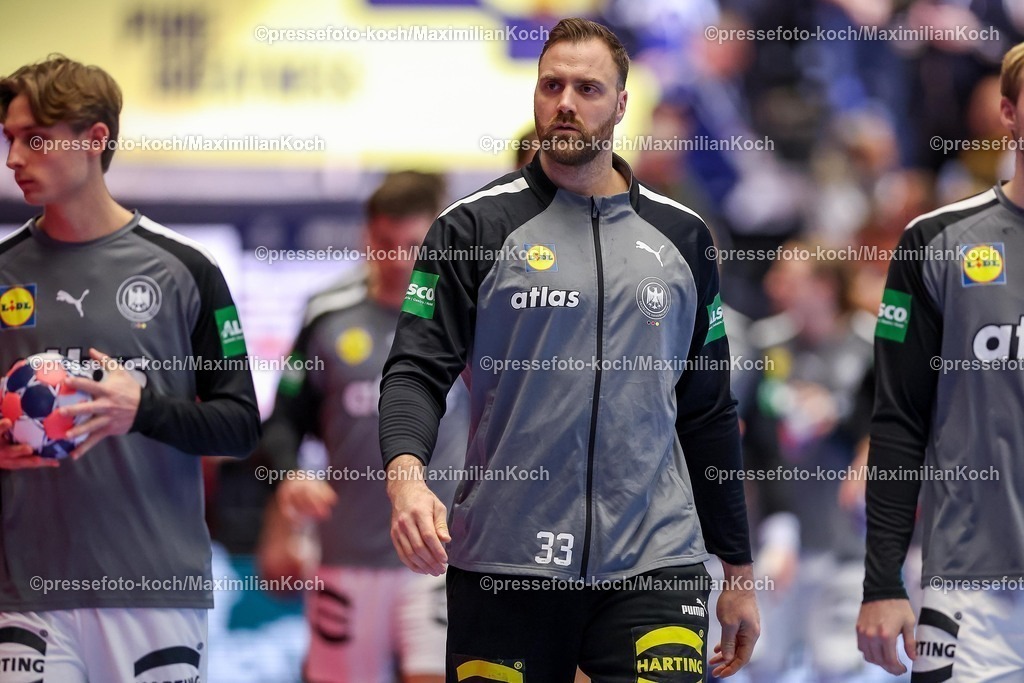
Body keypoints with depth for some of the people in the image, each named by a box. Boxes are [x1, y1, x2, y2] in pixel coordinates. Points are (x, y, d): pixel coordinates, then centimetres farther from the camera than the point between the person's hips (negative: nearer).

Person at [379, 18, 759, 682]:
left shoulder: (679, 235, 12)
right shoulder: (476, 227, 3)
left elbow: (709, 412, 16)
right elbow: (418, 370, -5)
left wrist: (739, 572, 15)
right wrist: (406, 473, -26)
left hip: (653, 564, 1)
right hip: (504, 569, -1)